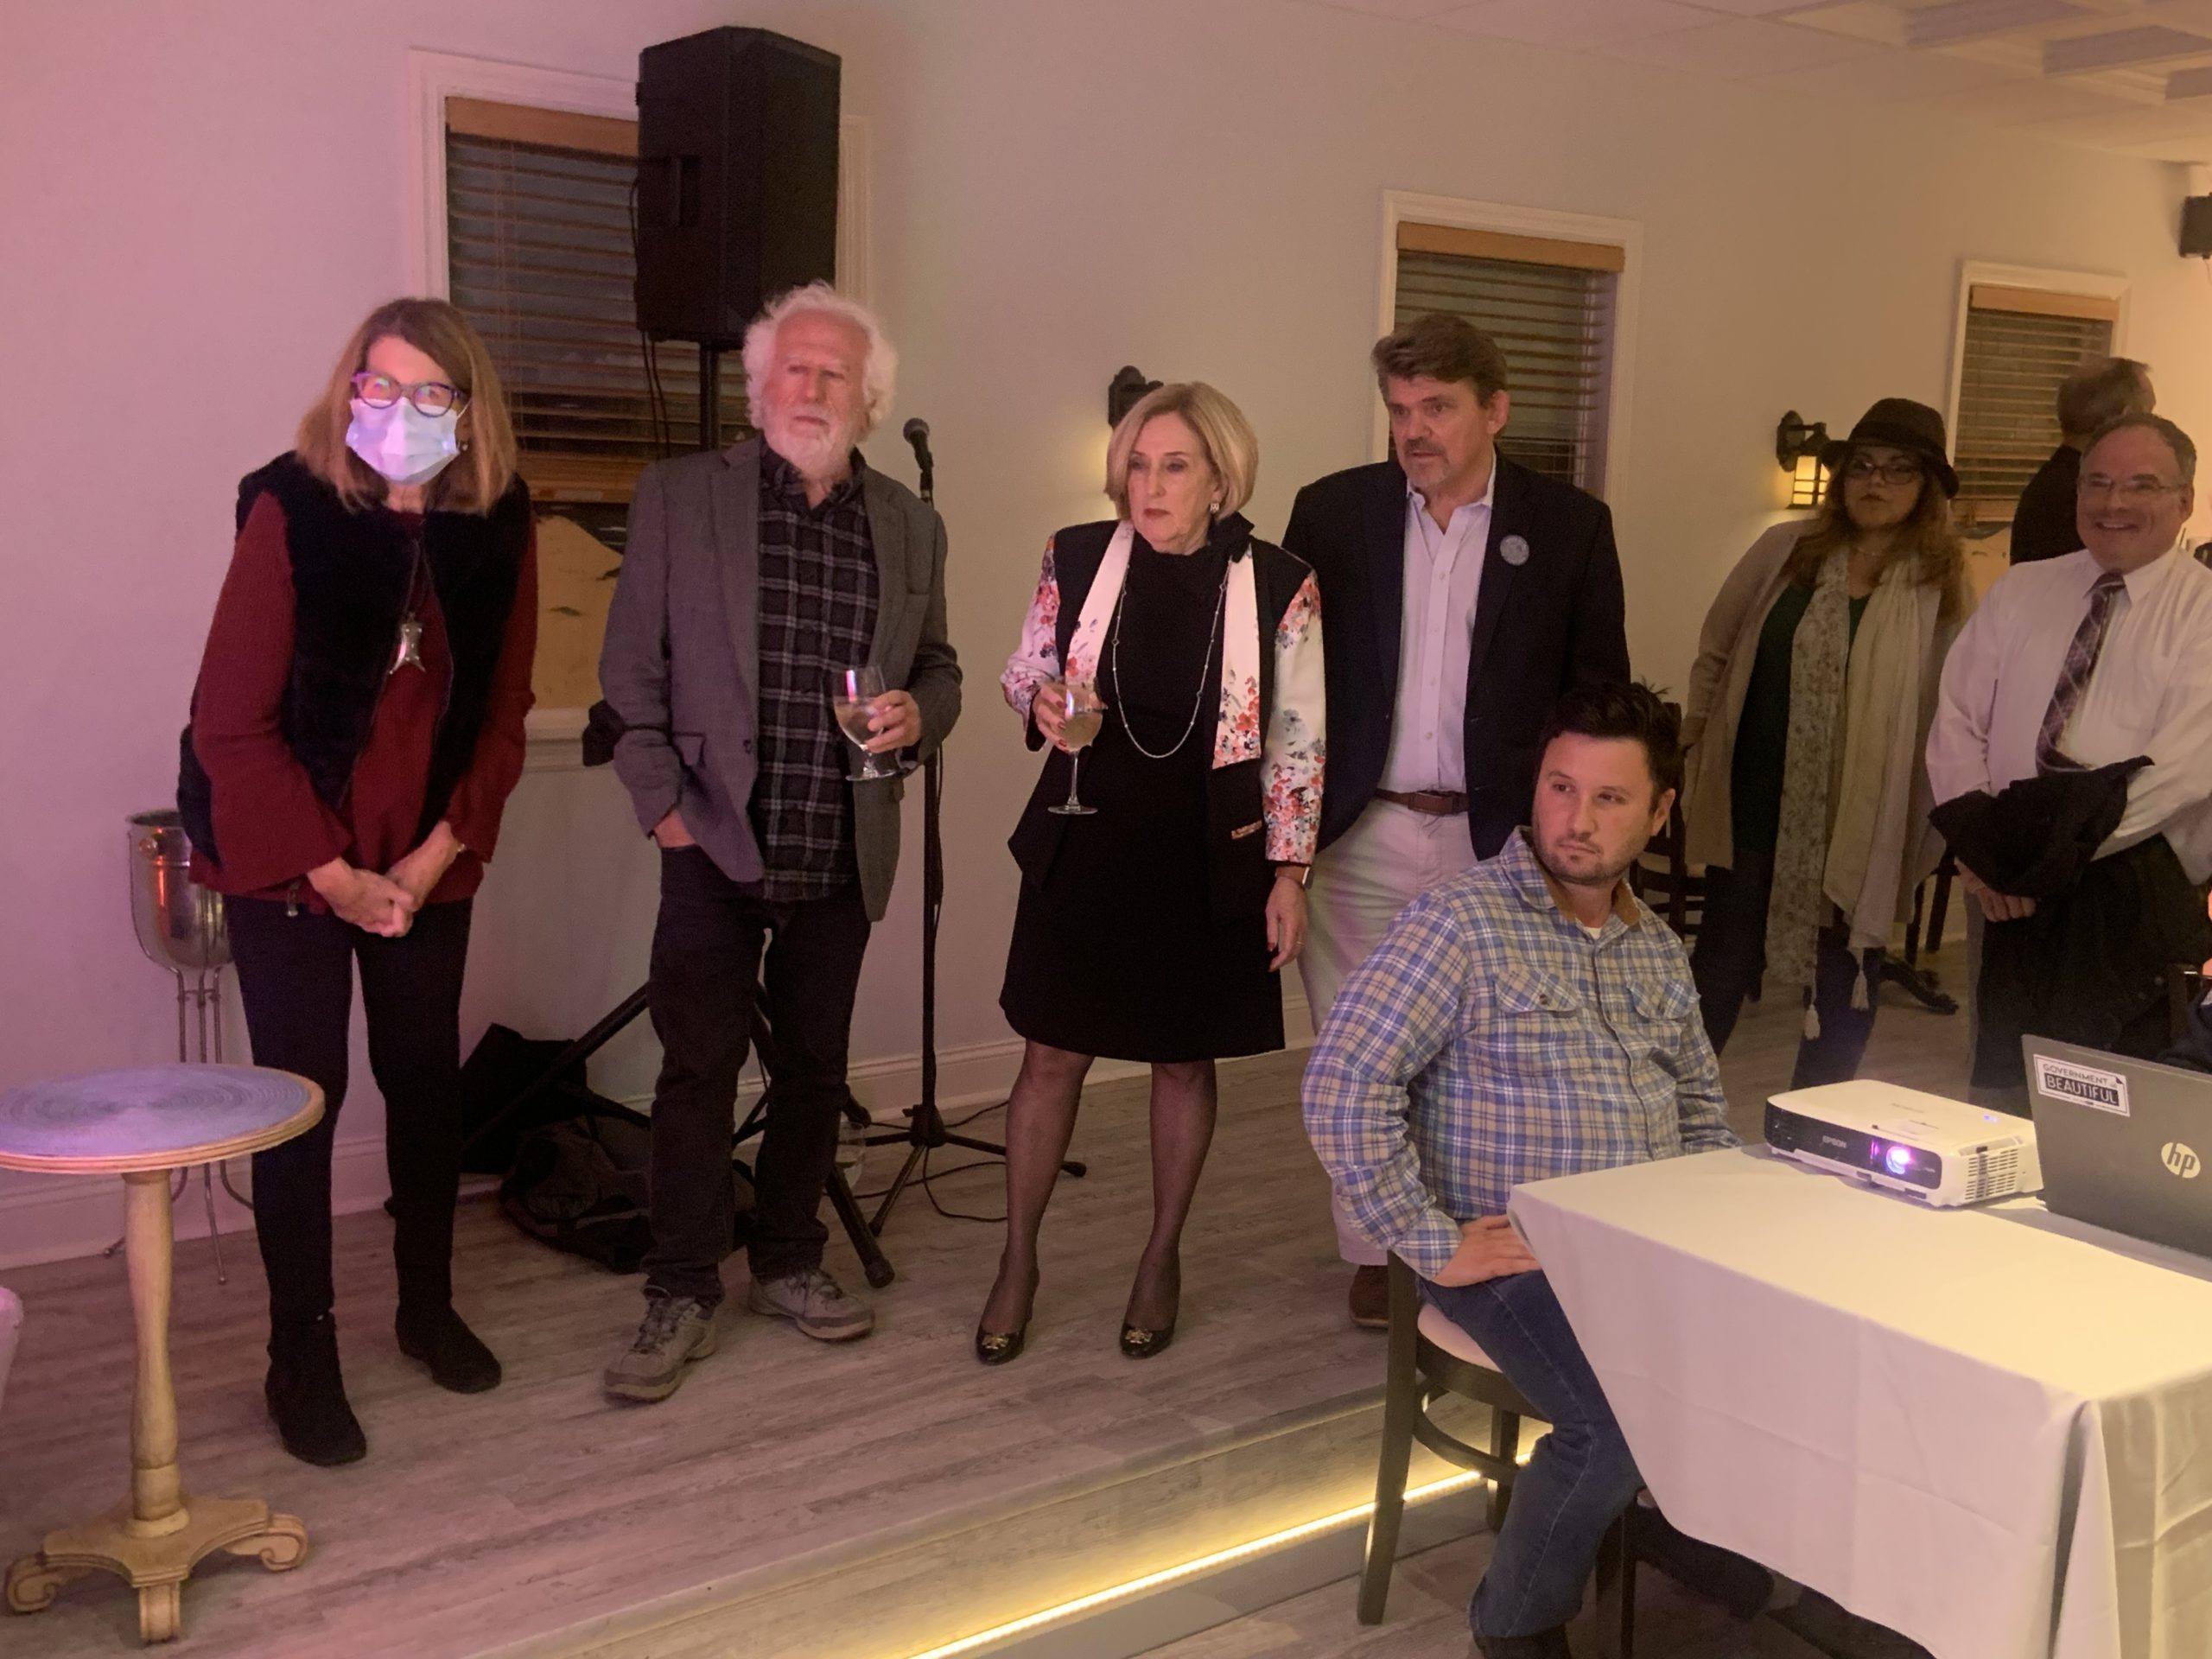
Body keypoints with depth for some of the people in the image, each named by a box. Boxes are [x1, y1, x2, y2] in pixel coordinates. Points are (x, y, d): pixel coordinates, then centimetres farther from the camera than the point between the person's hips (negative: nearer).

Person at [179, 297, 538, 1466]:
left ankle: (428, 1306, 32)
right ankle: (301, 1358, 15)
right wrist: (333, 875, -13)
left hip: (427, 864, 4)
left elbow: (502, 714, 2)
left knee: (426, 1082, 12)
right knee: (303, 1096, 1)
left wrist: (436, 856, -7)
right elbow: (231, 725, -13)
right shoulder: (290, 513, -14)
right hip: (287, 867, -3)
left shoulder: (497, 529, -3)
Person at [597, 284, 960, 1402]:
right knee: (698, 1071, -1)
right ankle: (681, 1297, 11)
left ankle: (788, 1264, 29)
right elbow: (632, 668, -1)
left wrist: (918, 714, -6)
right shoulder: (679, 495, -1)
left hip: (844, 852, 3)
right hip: (716, 845, -3)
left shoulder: (910, 526, 8)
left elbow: (939, 670, 16)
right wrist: (660, 801, -8)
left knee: (815, 1069, 13)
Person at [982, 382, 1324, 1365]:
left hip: (1207, 860, -1)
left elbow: (1298, 742, -2)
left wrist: (1289, 871, -4)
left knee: (1185, 1061, 12)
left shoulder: (1279, 586, -8)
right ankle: (1018, 1261, 23)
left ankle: (1162, 1258, 32)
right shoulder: (1076, 558, -4)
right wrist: (1043, 707, -14)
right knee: (1052, 1056, 6)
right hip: (1085, 843, 1)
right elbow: (1023, 676, 9)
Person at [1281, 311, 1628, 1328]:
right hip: (1358, 836, 1)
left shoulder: (1569, 526, 2)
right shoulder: (1332, 512, 4)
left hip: (1499, 841, -1)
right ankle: (1375, 1254, 22)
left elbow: (1600, 695, 4)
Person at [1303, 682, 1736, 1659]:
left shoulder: (1659, 948, 13)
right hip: (1512, 1249, -6)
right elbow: (1341, 1092, -17)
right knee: (1624, 1424, -26)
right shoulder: (1459, 923, -10)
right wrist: (1432, 1246, -16)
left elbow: (1702, 1103, 25)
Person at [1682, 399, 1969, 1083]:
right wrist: (1699, 751, 7)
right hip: (1756, 803, 0)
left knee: (1845, 970, 11)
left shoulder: (1945, 585, -2)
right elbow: (1715, 653, 9)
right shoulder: (1783, 550, 2)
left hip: (1866, 818, 0)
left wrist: (1935, 831, -3)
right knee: (1725, 956, 6)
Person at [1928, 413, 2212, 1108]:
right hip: (2014, 888, 4)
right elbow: (1957, 721, 7)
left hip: (2139, 897, -4)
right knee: (2002, 1088, 11)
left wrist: (2056, 849, -17)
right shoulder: (2019, 592, 13)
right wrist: (1976, 841, -8)